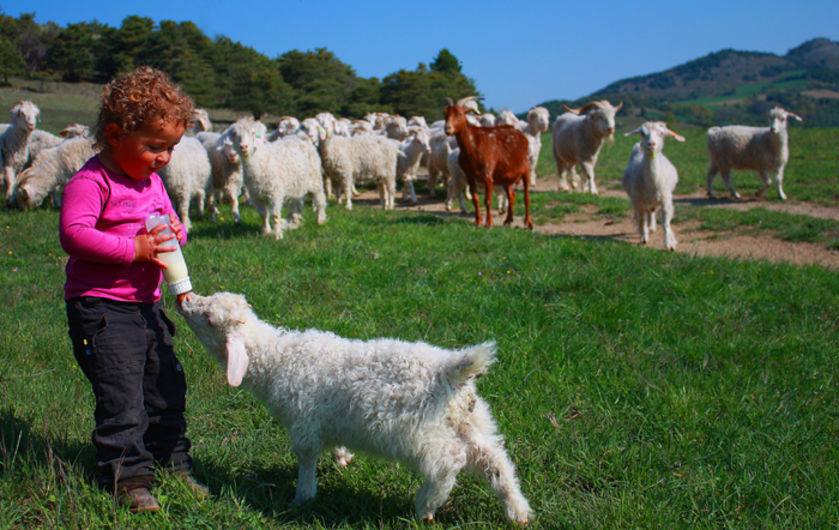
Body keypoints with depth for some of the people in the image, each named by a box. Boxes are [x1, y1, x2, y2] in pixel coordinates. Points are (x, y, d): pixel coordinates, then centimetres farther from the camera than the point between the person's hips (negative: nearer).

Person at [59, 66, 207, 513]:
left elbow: (169, 223, 22)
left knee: (166, 389, 13)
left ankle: (175, 465, 26)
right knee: (122, 396, -9)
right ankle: (127, 477, 2)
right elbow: (73, 234, -25)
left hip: (146, 305, 8)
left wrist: (175, 233, -3)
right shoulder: (90, 182, -14)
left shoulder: (152, 181, 12)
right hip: (101, 307, -8)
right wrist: (135, 249, -26)